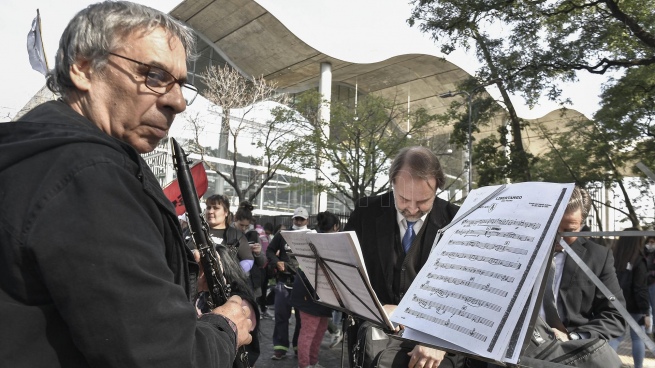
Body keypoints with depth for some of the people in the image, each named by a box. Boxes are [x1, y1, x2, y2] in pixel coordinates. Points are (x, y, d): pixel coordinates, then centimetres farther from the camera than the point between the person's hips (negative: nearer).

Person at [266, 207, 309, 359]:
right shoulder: (282, 235, 5)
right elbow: (270, 251, 12)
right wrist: (277, 262, -5)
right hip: (284, 280, 1)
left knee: (302, 315, 9)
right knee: (281, 314, 3)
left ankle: (299, 346, 23)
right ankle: (280, 347, 12)